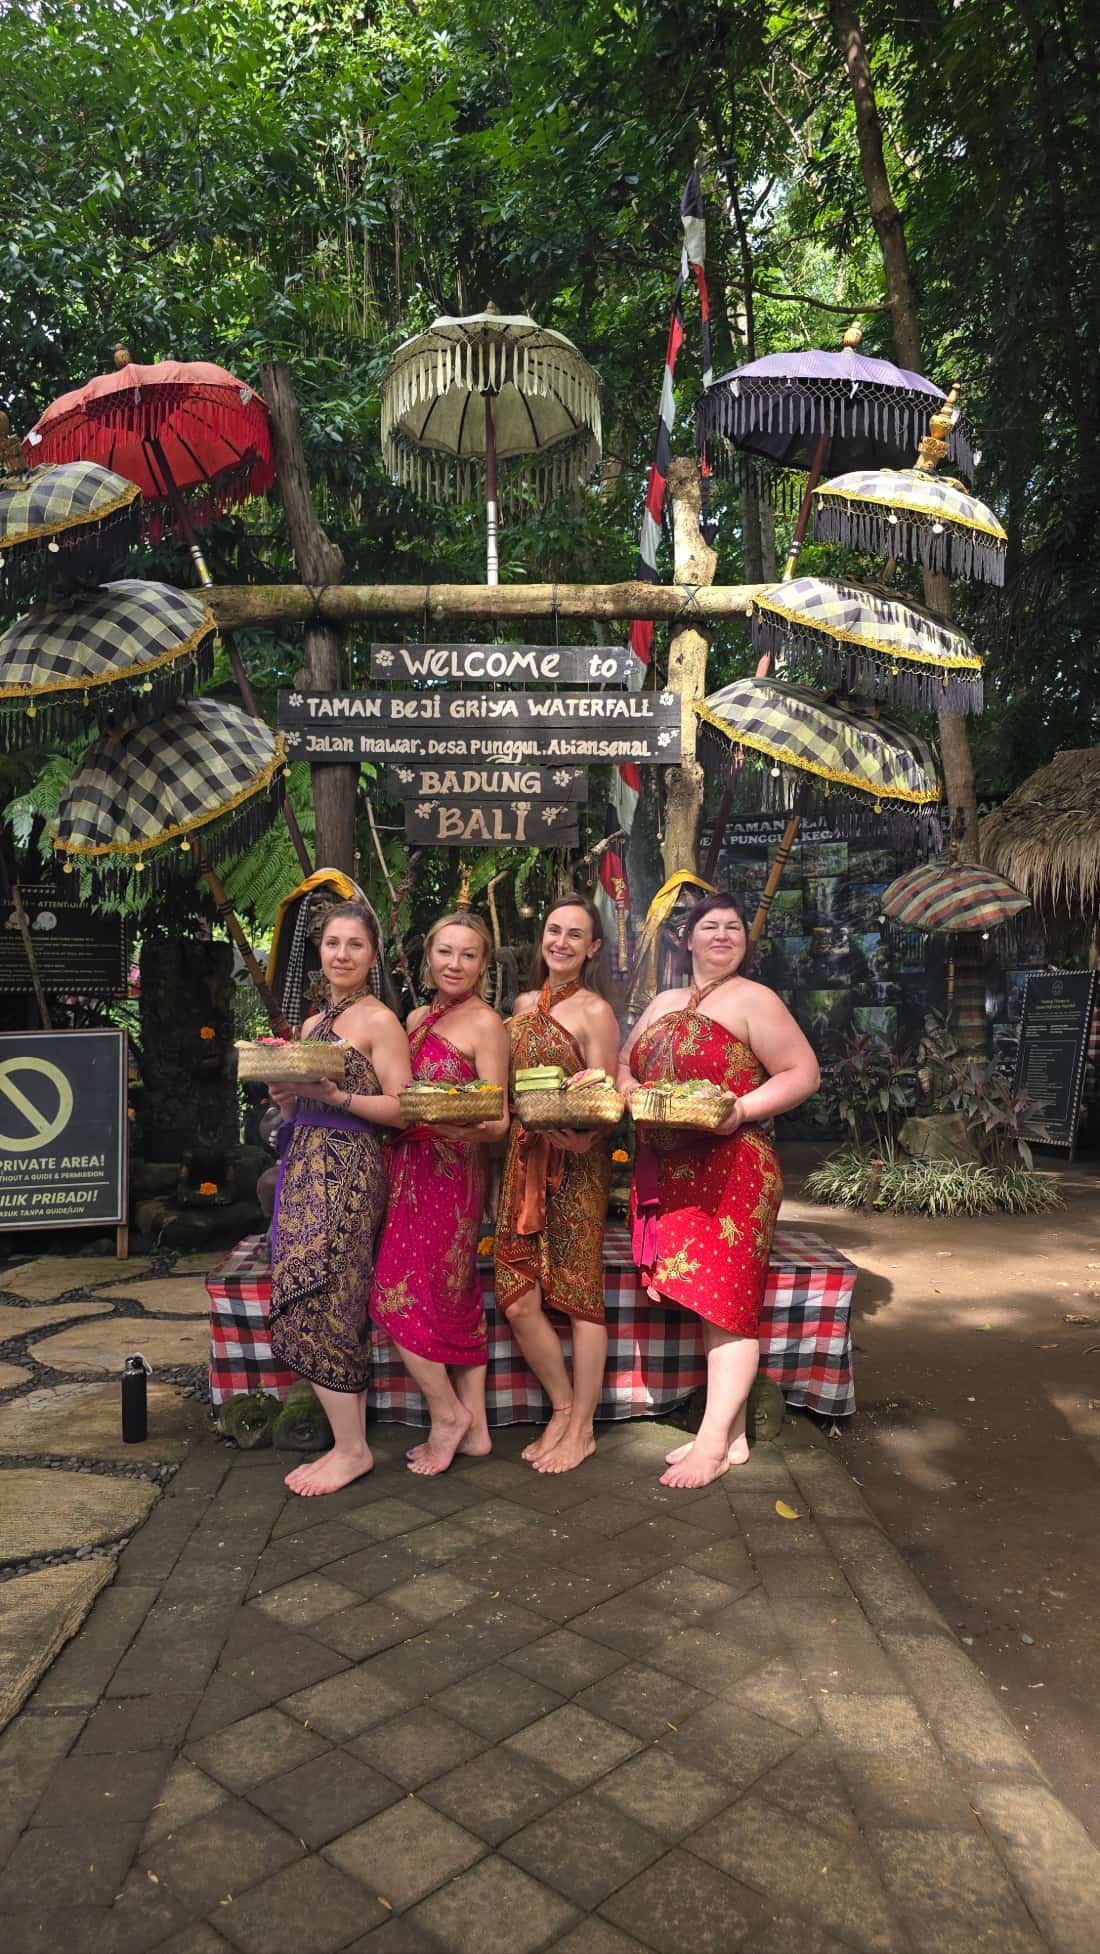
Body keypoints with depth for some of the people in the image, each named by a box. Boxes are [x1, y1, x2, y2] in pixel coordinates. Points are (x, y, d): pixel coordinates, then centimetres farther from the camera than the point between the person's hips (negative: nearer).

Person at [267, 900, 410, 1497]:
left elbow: (400, 1108, -12)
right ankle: (350, 1439, 16)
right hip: (304, 1167, 8)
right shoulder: (312, 1023, 18)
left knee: (318, 1303, -8)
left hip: (347, 1171, -8)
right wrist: (285, 1094, 0)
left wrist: (335, 1095, -21)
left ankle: (351, 1449, 4)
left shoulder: (379, 1020, -5)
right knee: (335, 1307, 8)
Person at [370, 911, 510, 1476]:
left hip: (449, 1173, -7)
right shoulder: (417, 1019, 15)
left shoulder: (485, 1023, -7)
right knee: (456, 1301, 11)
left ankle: (447, 1414, 10)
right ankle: (474, 1426, 19)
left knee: (400, 1299, -6)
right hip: (408, 1168, 7)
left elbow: (497, 1120, -11)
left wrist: (472, 1125, -31)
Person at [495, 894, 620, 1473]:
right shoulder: (524, 1004, 13)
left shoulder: (594, 1011, -6)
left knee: (578, 1294, 1)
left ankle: (581, 1429, 15)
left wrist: (580, 1132, -26)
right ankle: (563, 1408, 22)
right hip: (521, 1161, 6)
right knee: (518, 1298, 2)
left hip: (574, 1166, -6)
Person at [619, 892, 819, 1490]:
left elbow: (803, 1073, -6)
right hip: (665, 1170, 7)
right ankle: (731, 1436, 14)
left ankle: (717, 1439, 0)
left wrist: (742, 1110, -19)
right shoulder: (663, 1003, 19)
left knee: (724, 1297, -5)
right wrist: (627, 1085, -2)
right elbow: (624, 1064, 22)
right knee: (697, 1297, 6)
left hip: (730, 1167, -7)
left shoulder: (753, 999, -2)